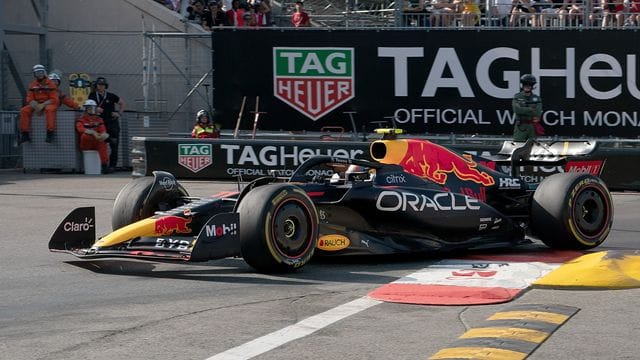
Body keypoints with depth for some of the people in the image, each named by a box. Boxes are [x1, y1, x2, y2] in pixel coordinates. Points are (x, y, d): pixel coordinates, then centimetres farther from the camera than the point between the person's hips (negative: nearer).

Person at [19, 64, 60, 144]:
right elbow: (30, 99, 5)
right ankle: (25, 134, -17)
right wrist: (36, 106, -16)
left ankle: (50, 133, -39)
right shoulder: (32, 85, 7)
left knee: (49, 109, -39)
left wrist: (42, 105, -22)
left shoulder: (50, 84, -6)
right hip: (36, 104, 4)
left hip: (48, 104, -4)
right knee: (24, 110, -19)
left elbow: (54, 99, -11)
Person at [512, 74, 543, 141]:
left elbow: (538, 114, -7)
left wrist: (524, 110, -12)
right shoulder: (517, 97, 3)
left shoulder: (536, 99, 5)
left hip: (532, 127, 1)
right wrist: (531, 110, -11)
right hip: (520, 127, -1)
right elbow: (517, 110, -13)